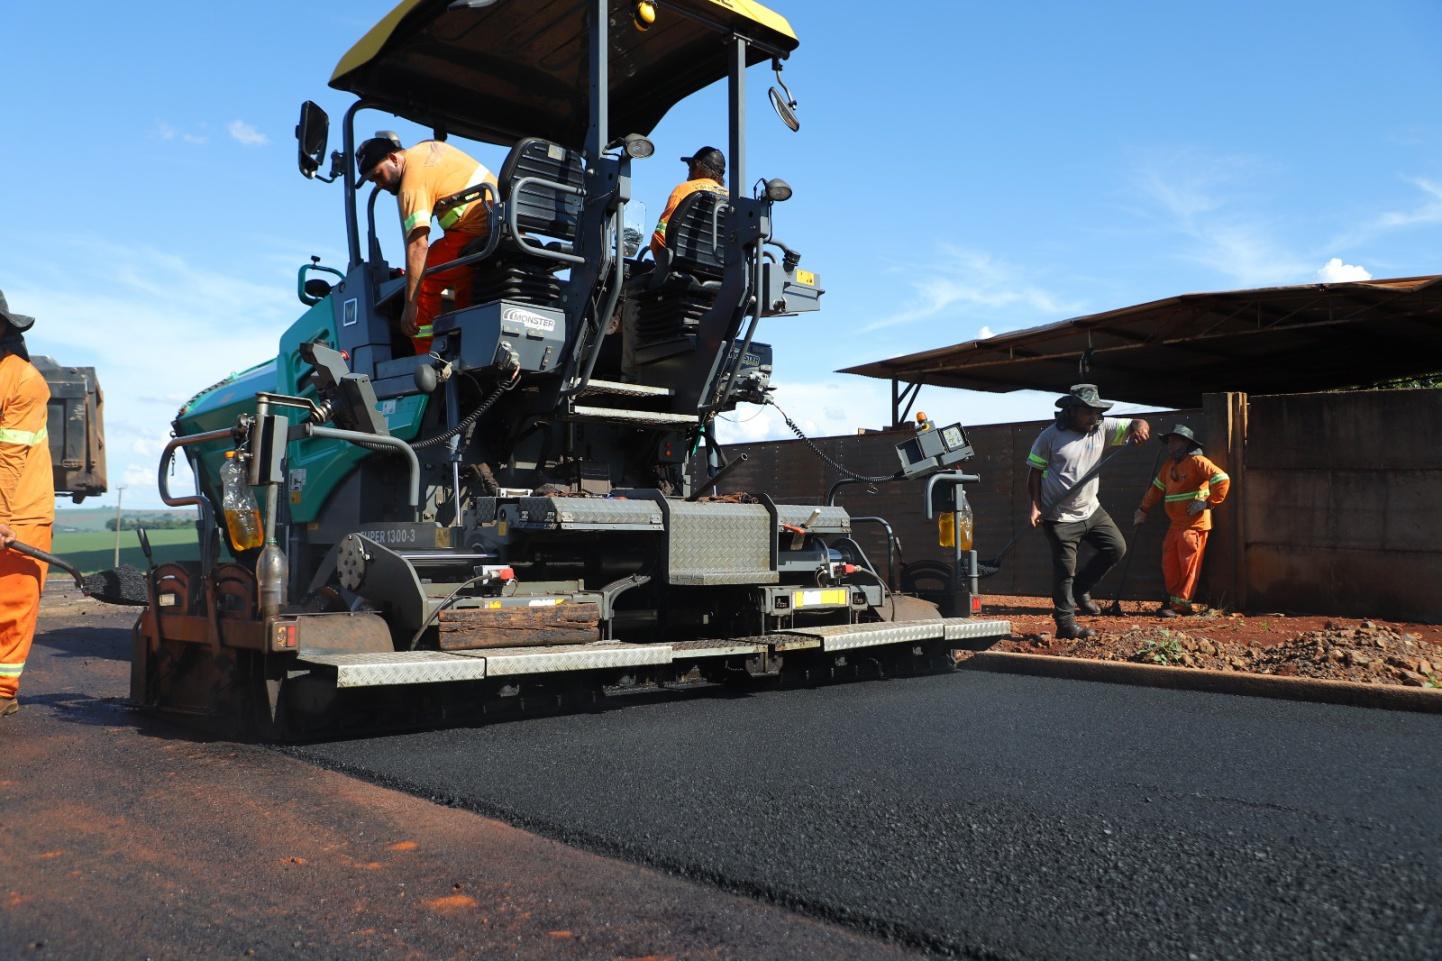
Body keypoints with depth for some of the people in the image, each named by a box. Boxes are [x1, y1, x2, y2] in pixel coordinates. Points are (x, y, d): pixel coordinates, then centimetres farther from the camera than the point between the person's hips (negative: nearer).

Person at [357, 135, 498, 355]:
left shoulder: (413, 183, -13)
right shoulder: (427, 147, 13)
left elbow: (418, 245, -22)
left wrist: (410, 304, -22)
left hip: (479, 234, -10)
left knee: (422, 281, -8)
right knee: (466, 294, 24)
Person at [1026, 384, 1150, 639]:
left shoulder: (1102, 427, 0)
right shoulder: (1050, 436, -11)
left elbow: (1137, 425, 0)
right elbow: (1035, 472, -7)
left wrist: (1140, 427, -26)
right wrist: (1036, 506, -16)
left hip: (1091, 510, 6)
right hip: (1059, 517, -5)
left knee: (1117, 547, 3)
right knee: (1064, 570, -1)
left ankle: (1080, 588, 21)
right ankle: (1065, 624, 9)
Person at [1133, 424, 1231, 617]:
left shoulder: (1197, 462, -11)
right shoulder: (1169, 466, 15)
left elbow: (1223, 480, -19)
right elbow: (1156, 489, 23)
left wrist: (1208, 502, -18)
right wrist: (1143, 510, 24)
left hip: (1194, 524, -8)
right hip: (1175, 524, 8)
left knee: (1188, 565, -3)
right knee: (1169, 563, 8)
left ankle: (1181, 604, 2)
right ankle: (1173, 600, 18)